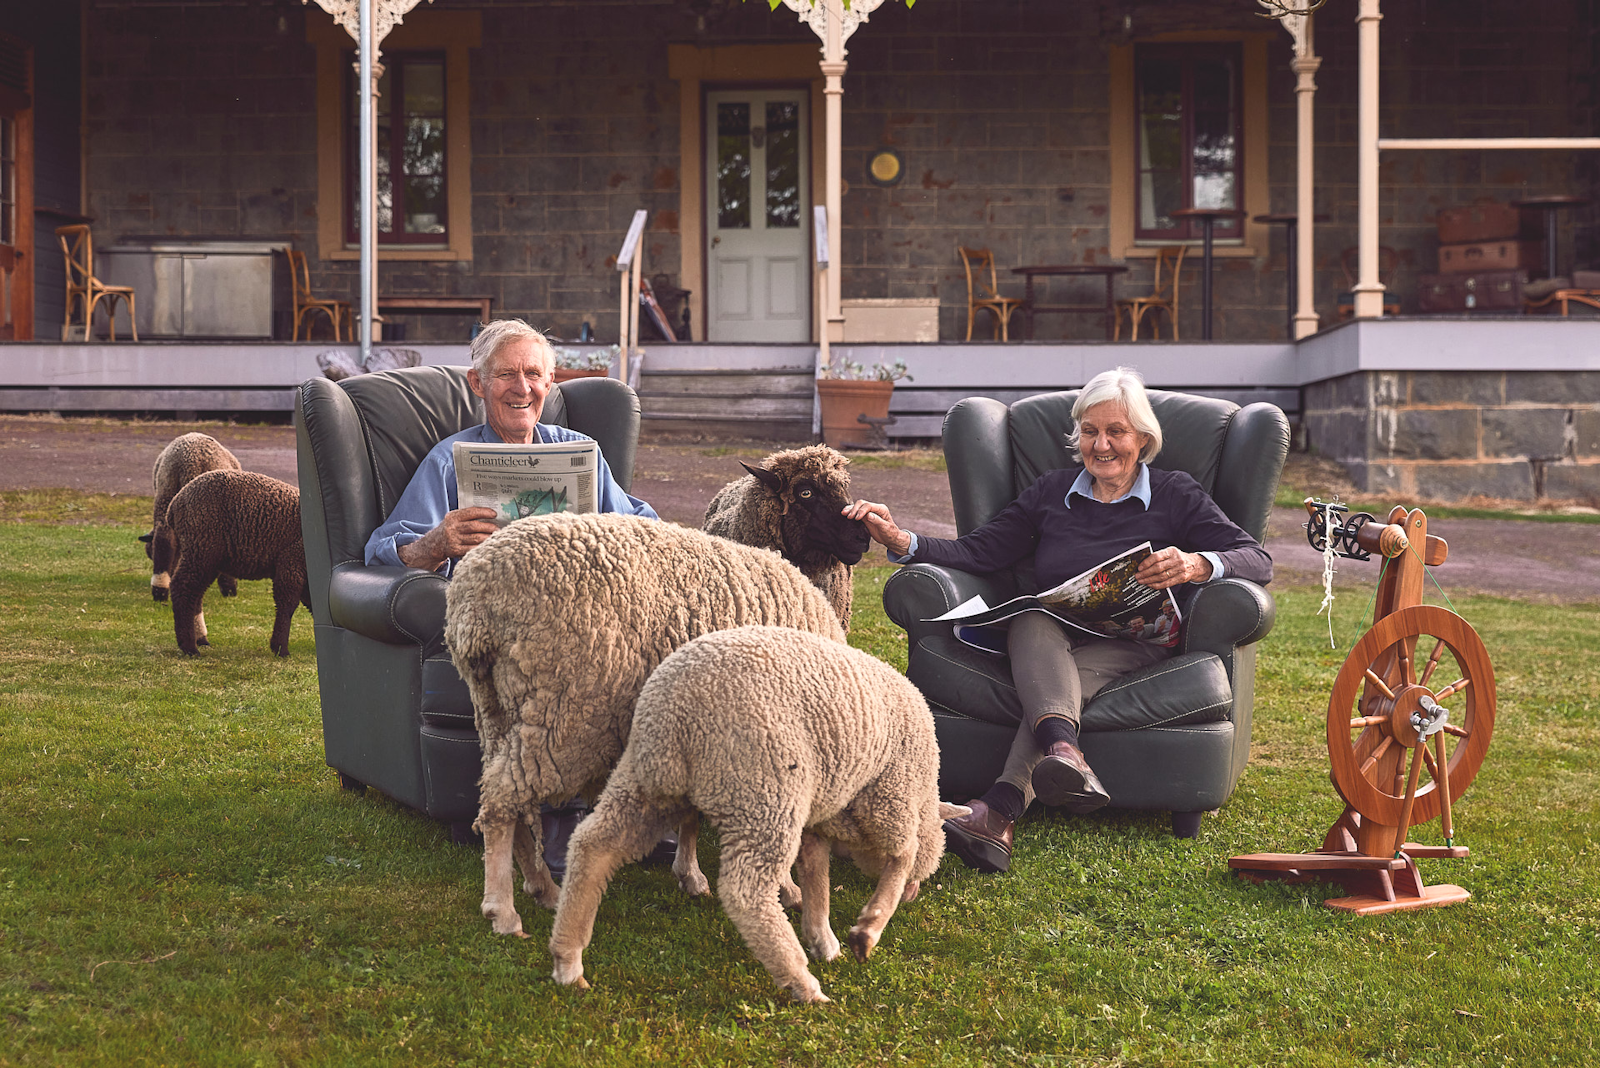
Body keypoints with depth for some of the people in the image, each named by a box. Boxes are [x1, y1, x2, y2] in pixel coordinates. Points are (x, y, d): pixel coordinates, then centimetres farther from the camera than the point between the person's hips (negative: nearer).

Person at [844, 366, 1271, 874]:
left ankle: (1000, 812, -55)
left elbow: (1258, 561, 1)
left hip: (1133, 647, -2)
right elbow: (977, 552, 9)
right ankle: (1064, 752, -60)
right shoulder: (1051, 492, 18)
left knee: (1070, 675, -35)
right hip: (1053, 640, 2)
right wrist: (902, 542, -8)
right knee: (1030, 621, -34)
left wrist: (1197, 564, -21)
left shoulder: (1174, 495, 10)